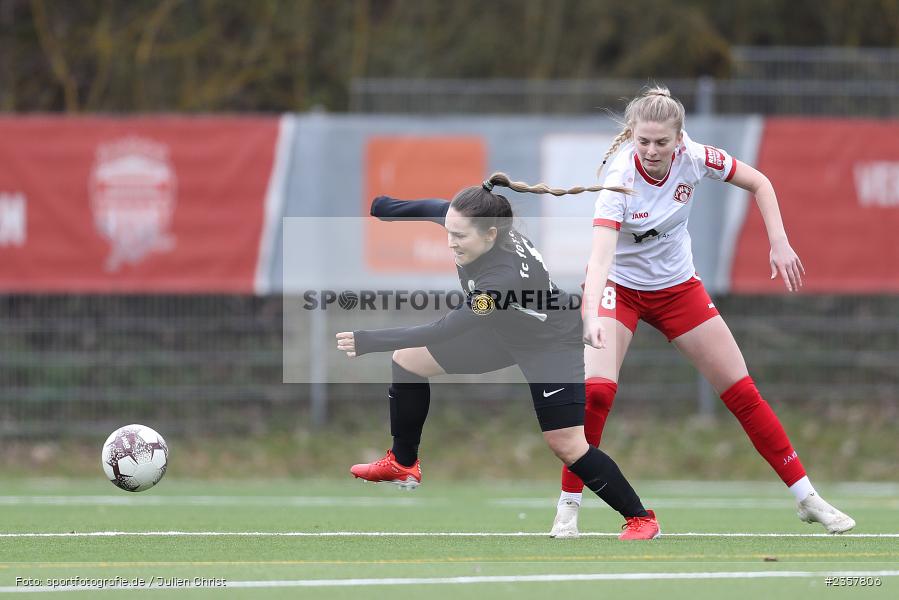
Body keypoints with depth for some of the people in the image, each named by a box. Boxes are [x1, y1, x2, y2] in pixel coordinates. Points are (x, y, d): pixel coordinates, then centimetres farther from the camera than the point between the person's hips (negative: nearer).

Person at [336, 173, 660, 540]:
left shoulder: (506, 276, -43)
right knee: (408, 360, 7)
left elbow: (445, 331, -42)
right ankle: (403, 465, 24)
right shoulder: (471, 222, -24)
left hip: (553, 345, -8)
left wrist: (371, 341, -43)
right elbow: (435, 209, 2)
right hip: (501, 330, 8)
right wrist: (383, 207, 11)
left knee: (566, 444, -13)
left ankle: (640, 519, 5)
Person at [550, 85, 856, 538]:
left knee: (742, 392, 1)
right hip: (619, 286, -3)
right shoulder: (620, 177, -30)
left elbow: (758, 183, -2)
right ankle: (568, 508, -11)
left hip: (678, 287, 3)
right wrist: (592, 315, -58)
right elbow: (602, 251, -42)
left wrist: (780, 244, -13)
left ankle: (806, 498, 11)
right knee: (596, 389, -25)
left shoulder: (693, 158, -19)